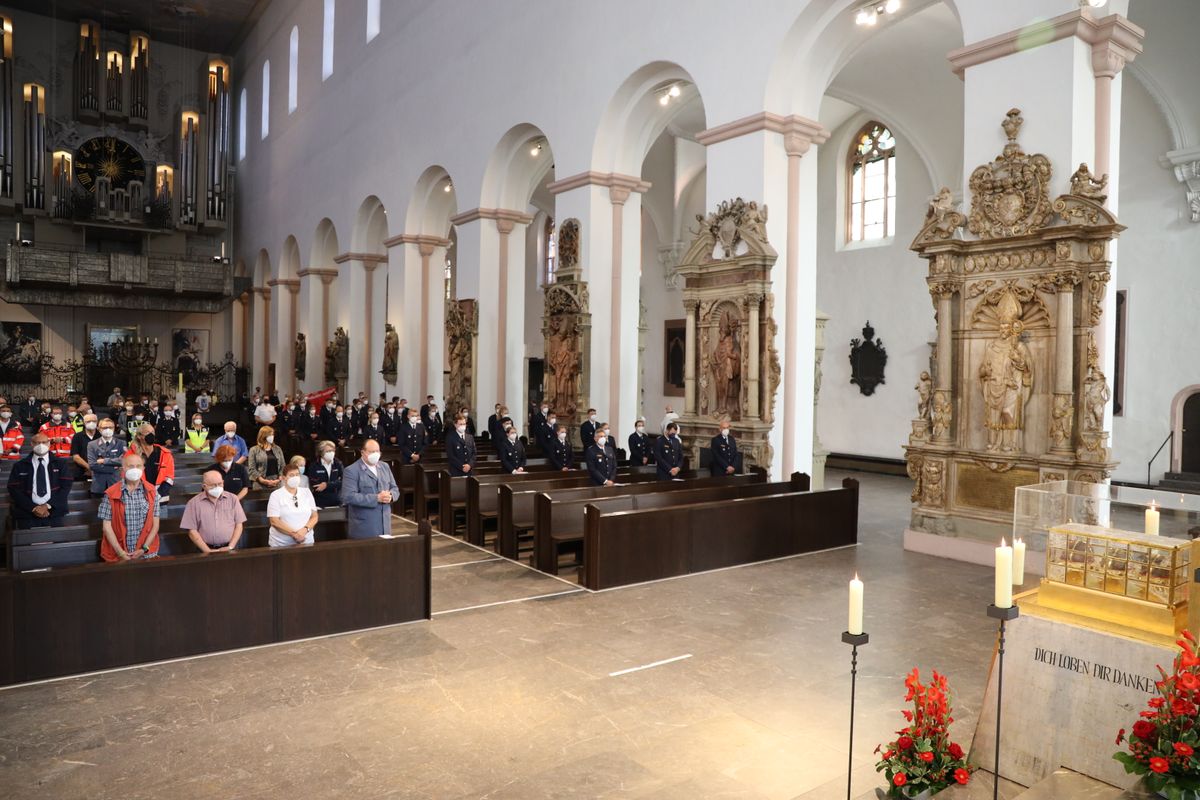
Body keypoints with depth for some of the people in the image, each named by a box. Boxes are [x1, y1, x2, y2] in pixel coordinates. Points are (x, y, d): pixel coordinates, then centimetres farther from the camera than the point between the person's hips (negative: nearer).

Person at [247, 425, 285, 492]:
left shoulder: (278, 449, 14)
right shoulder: (254, 450, 4)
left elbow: (282, 466, 11)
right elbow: (251, 469, -2)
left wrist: (279, 479, -5)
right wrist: (263, 481, -12)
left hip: (276, 484, 2)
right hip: (260, 485, -2)